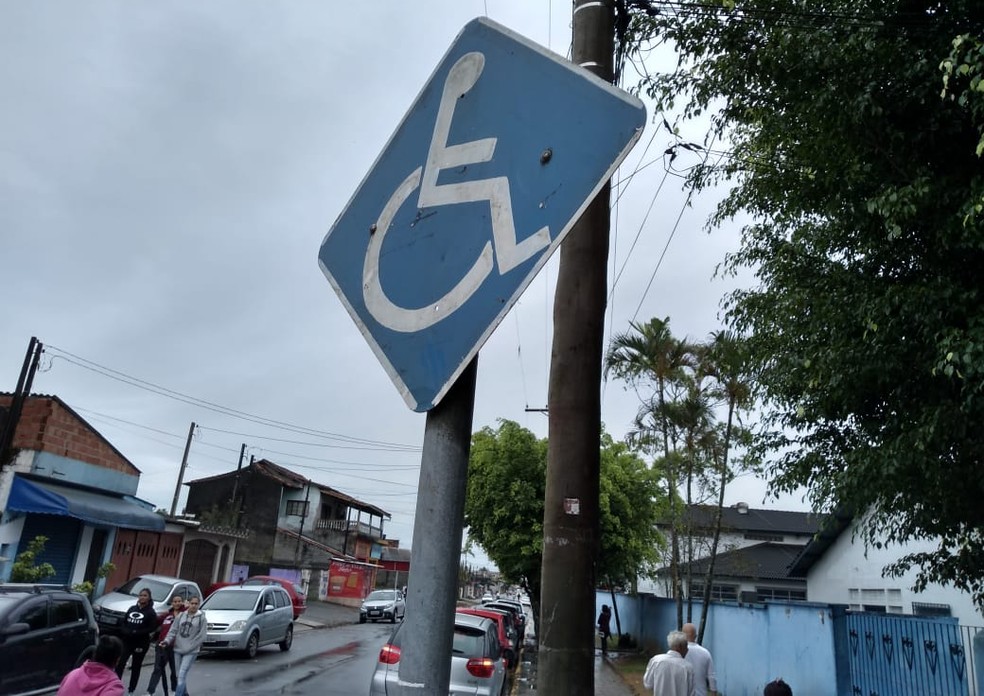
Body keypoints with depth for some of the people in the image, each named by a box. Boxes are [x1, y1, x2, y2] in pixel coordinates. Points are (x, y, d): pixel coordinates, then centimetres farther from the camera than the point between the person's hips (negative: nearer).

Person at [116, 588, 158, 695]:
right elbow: (124, 622, 11)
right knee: (120, 664, -8)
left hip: (141, 643, -3)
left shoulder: (150, 612, -4)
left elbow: (153, 627, -12)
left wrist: (137, 632, -21)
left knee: (136, 667, 7)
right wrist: (126, 631, -10)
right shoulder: (132, 609, 9)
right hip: (127, 641, 3)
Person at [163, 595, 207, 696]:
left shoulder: (201, 618, -5)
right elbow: (173, 630, 4)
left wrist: (189, 647, -13)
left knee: (182, 675, -15)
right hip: (178, 650, 4)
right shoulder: (181, 615, 5)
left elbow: (202, 636, -8)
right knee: (180, 675, 13)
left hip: (191, 652, -4)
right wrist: (167, 641, -14)